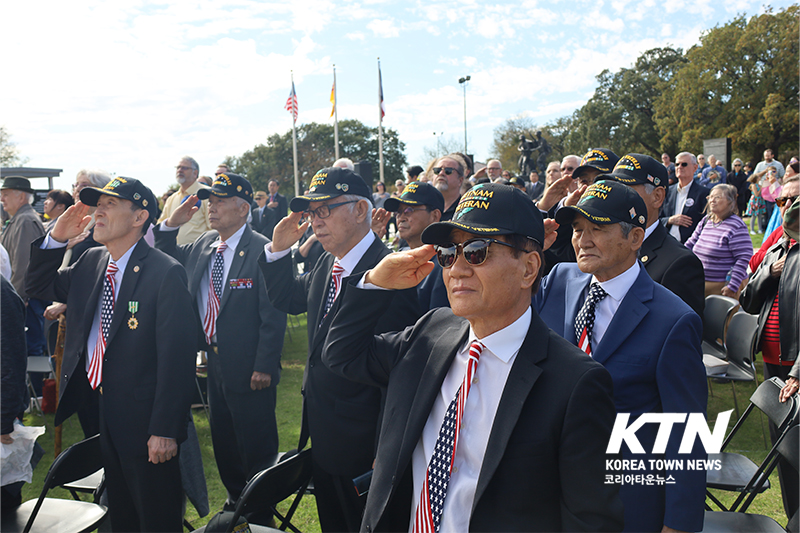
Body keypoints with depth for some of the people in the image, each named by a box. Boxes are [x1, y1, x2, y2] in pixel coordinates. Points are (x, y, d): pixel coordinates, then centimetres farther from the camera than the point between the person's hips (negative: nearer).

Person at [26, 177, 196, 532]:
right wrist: (57, 239, -1)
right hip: (102, 417, 7)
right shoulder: (91, 262, 4)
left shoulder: (166, 273, -20)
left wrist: (164, 431, -22)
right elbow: (38, 286, 17)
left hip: (145, 422, -7)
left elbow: (176, 358, -22)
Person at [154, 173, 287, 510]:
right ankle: (235, 499, 43)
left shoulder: (262, 250, -18)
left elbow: (273, 315, -18)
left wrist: (264, 367, -19)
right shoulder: (204, 245, 5)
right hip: (215, 362, 8)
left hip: (249, 370, -7)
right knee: (222, 441, 22)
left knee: (256, 446, 9)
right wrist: (170, 225, 2)